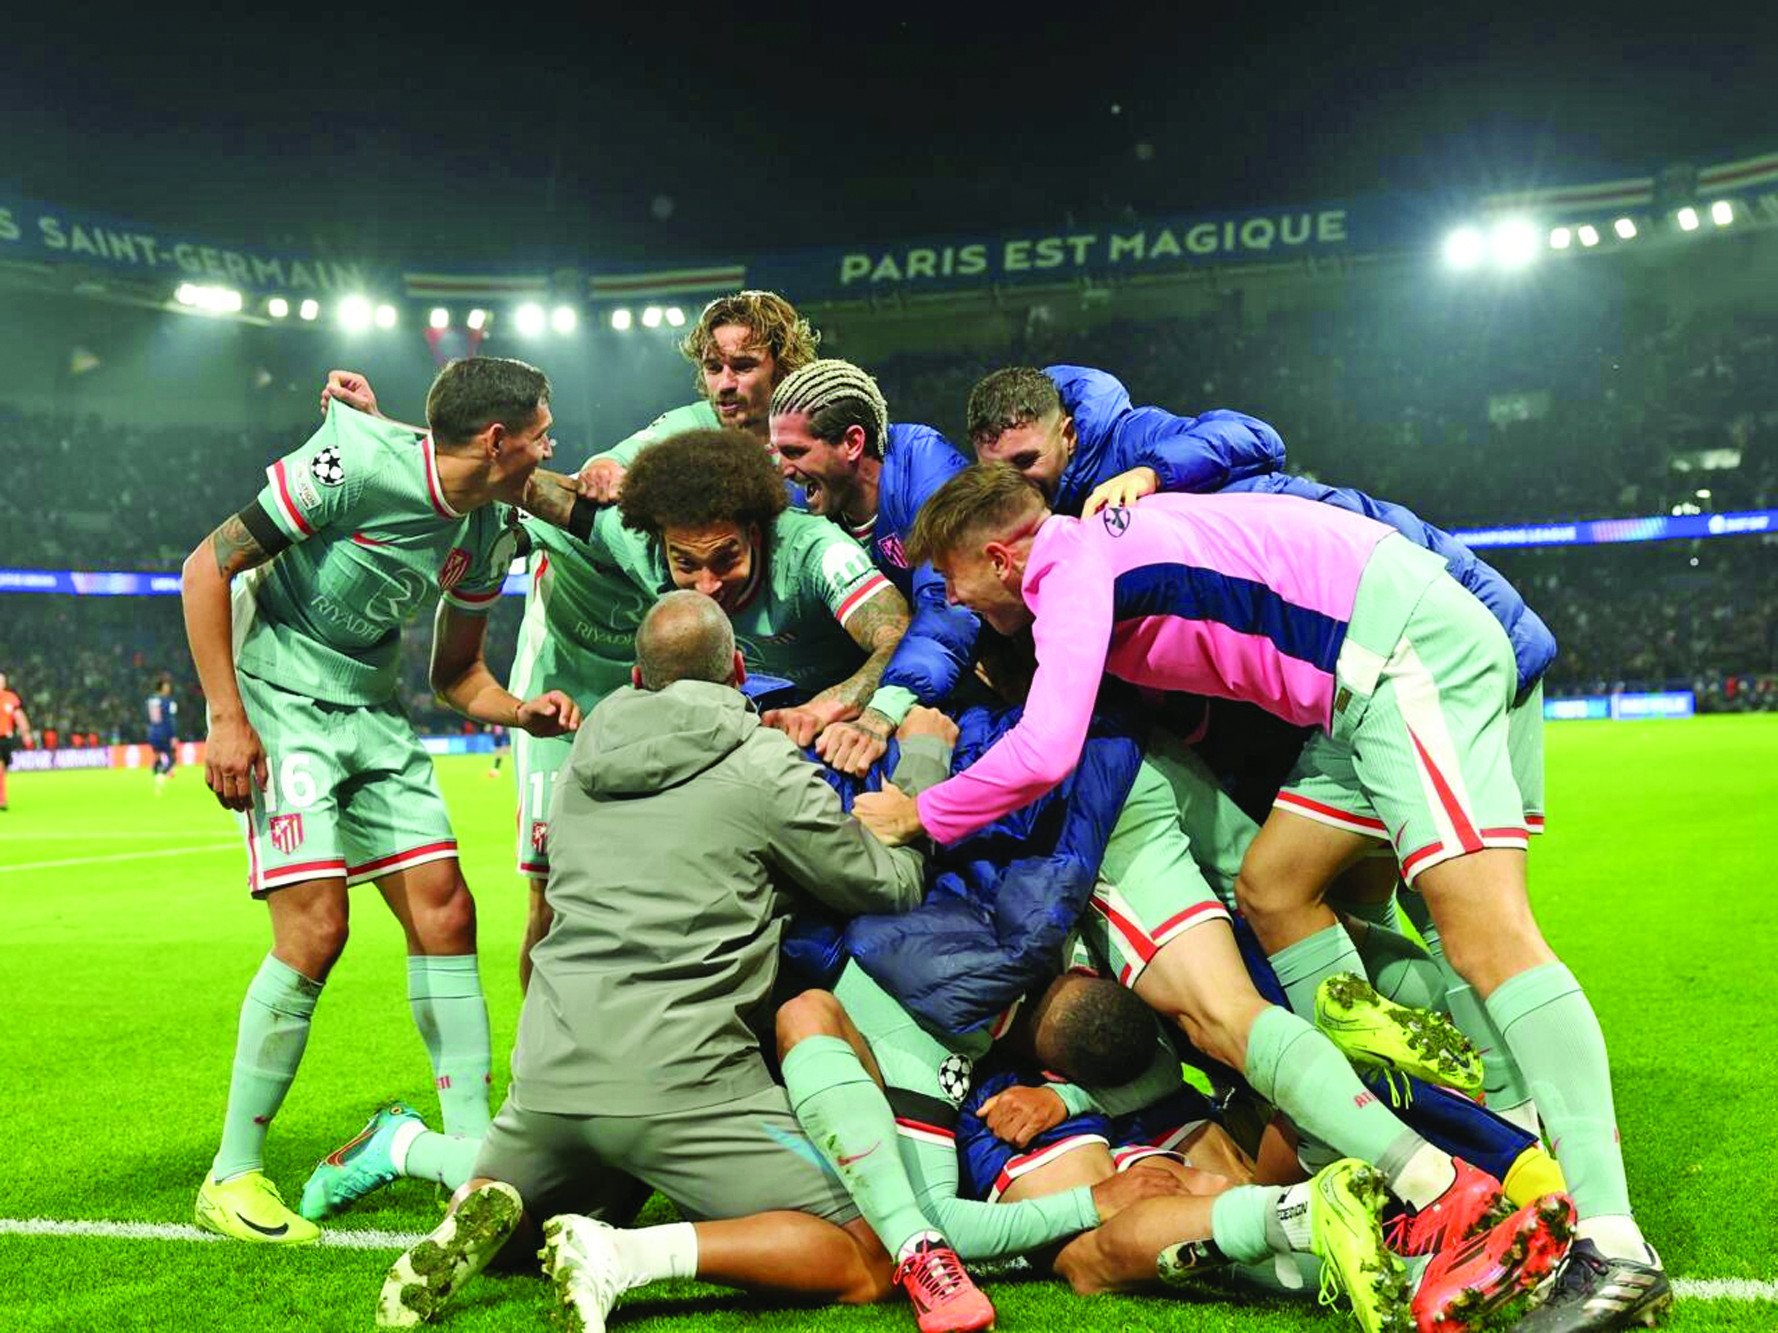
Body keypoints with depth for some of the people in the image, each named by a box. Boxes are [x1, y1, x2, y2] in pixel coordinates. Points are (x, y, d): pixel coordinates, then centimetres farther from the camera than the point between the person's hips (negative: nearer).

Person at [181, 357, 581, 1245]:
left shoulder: (488, 535, 2)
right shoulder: (356, 463, -21)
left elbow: (455, 672, 15)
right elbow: (208, 565, -16)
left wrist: (520, 712, -7)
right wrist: (227, 719, -19)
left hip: (373, 715, 8)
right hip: (279, 699, -7)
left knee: (445, 914, 1)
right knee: (316, 927, -16)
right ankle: (231, 1178, 0)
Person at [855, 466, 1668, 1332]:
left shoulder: (1073, 567, -9)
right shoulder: (1103, 547, 19)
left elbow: (1043, 753, -20)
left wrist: (916, 817, -4)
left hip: (1410, 644, -10)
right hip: (1373, 674, 10)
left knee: (1486, 936, -18)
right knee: (1272, 890, 12)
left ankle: (1613, 1249, -21)